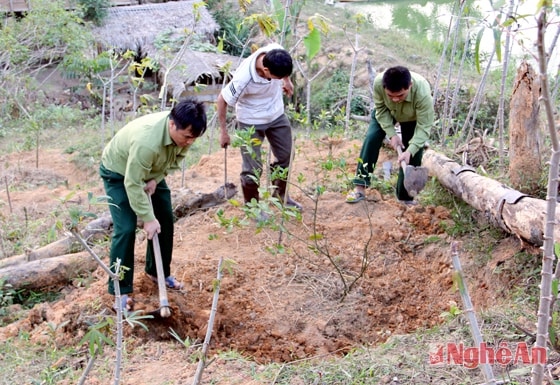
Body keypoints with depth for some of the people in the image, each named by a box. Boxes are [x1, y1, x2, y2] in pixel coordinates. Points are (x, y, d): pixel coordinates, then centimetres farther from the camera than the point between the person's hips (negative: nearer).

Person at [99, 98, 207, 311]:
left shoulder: (184, 131, -23)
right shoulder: (147, 140, -45)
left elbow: (177, 158, -2)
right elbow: (132, 184, -36)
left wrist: (156, 179, -16)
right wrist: (148, 218, -29)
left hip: (152, 171, 7)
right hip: (118, 173, -7)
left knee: (165, 220, 8)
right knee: (126, 228, -14)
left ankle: (158, 272, 27)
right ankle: (120, 291, -4)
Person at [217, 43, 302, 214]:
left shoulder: (275, 51, -25)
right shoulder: (243, 80, -38)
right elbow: (222, 100, -21)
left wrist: (287, 81, 8)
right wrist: (223, 132, -14)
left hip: (277, 115, 6)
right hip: (251, 122, -6)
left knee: (286, 157, 17)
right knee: (253, 169, -1)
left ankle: (281, 194, 41)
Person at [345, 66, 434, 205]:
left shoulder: (423, 93, -44)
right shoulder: (379, 82, -39)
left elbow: (424, 127, -35)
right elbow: (380, 109, -19)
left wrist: (410, 151, -46)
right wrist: (392, 134, -26)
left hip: (413, 118, -1)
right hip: (386, 112, 1)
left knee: (413, 157, -5)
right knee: (371, 138, -16)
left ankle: (406, 196, 13)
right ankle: (360, 187, -11)